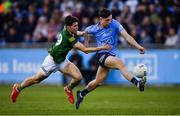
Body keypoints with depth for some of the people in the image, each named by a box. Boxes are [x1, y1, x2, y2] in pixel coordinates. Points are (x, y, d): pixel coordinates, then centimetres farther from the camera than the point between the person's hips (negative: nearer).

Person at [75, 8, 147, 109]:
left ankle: (81, 94, 38)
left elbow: (126, 36, -15)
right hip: (102, 55, -3)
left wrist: (138, 46, -26)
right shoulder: (94, 29, -5)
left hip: (111, 55, 3)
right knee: (120, 63, -33)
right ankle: (137, 83, -47)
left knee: (98, 82, 13)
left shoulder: (114, 24, -8)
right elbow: (86, 31, 19)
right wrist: (86, 42, 28)